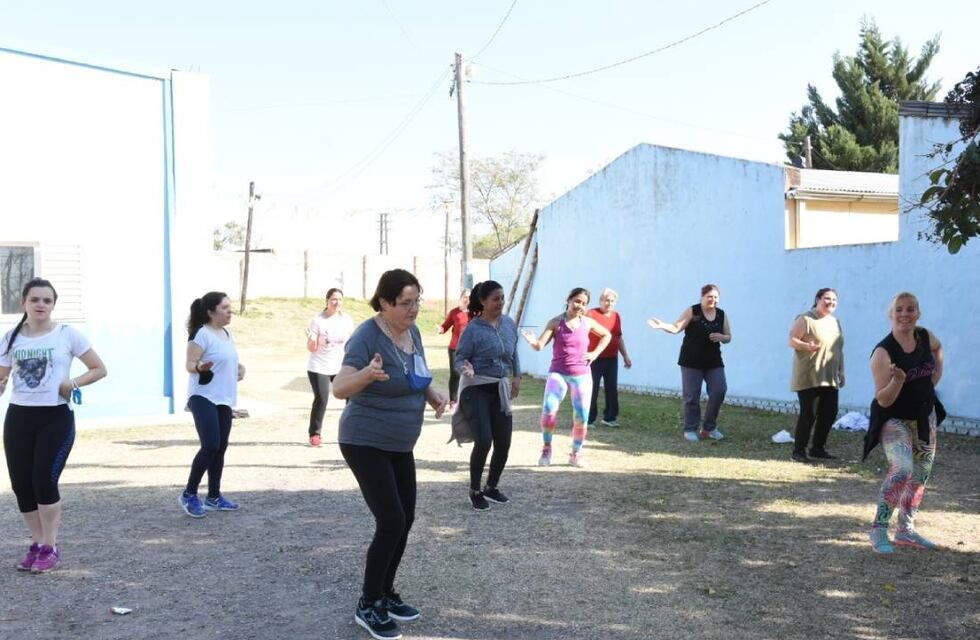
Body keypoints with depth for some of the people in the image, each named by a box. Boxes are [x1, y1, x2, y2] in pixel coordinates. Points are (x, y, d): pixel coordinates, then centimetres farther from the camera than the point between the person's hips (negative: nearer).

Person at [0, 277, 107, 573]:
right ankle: (38, 544, 21)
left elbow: (99, 369, 1)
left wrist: (73, 383, -15)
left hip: (56, 417, -4)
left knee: (44, 482, -9)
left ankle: (50, 548, 7)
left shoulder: (67, 334, -4)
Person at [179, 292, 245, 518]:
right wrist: (199, 367, -37)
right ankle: (189, 494, -4)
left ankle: (214, 497, 21)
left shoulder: (227, 333, 13)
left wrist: (238, 368, 9)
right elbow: (189, 364, -16)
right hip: (203, 398, -9)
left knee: (220, 448, 10)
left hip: (224, 400, 9)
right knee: (210, 446, -18)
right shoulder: (202, 334, -13)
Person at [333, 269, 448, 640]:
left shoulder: (412, 332, 2)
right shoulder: (367, 337, -22)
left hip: (399, 445, 8)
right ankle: (367, 606, 5)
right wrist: (368, 374, -52)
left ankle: (386, 594, 27)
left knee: (405, 521, 10)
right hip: (365, 444, -8)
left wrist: (433, 394, -2)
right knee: (391, 523, -12)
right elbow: (339, 389, -32)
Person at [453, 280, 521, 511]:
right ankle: (475, 491, 7)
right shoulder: (473, 329, -13)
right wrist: (466, 368, -32)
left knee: (504, 442, 3)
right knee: (483, 441, -15)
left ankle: (491, 488, 26)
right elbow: (458, 360, -10)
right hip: (477, 390, -5)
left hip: (500, 391, 6)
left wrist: (517, 377, 8)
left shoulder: (510, 324, 5)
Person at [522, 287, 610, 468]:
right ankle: (547, 448, 0)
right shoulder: (556, 322, -5)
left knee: (581, 418, 2)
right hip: (558, 373, -2)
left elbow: (607, 335, 19)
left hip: (581, 375, 2)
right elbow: (540, 346, -13)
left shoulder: (587, 322, 2)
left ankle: (576, 454, 24)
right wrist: (533, 342, -36)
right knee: (548, 410, -22)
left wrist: (595, 353, 6)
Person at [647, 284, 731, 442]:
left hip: (713, 361, 3)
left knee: (719, 391, -6)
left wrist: (721, 337, -11)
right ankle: (690, 430, 14)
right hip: (691, 361, -3)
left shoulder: (722, 315, 6)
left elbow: (728, 337, 12)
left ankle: (709, 428, 10)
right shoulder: (692, 311, -5)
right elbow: (676, 328, -11)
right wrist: (663, 326, -30)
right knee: (692, 396, 0)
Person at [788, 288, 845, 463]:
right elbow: (791, 341, -11)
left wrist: (841, 371, 18)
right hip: (809, 378, -7)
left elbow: (839, 349, 23)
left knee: (829, 413, 5)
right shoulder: (805, 320, -6)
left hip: (829, 378, 7)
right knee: (808, 414, -8)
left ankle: (818, 448, 18)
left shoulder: (835, 322, 17)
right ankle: (799, 450, 1)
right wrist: (807, 346, -29)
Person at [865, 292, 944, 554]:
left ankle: (906, 530, 27)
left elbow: (938, 349, 20)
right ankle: (879, 530, -13)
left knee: (921, 474, 13)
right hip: (894, 420, -7)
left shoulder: (926, 337, -7)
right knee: (902, 470, -25)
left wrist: (935, 377, 9)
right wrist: (898, 381, -41)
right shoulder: (883, 353, -23)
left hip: (924, 417, 7)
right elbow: (883, 400, -24)